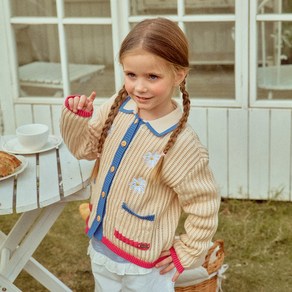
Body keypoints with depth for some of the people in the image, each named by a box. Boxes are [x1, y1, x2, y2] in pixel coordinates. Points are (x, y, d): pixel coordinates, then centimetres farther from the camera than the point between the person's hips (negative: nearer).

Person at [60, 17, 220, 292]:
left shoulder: (181, 144, -25)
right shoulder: (117, 107, -8)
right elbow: (85, 147, 5)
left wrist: (186, 254, -7)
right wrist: (76, 117, -13)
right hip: (100, 247, 6)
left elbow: (204, 206, -15)